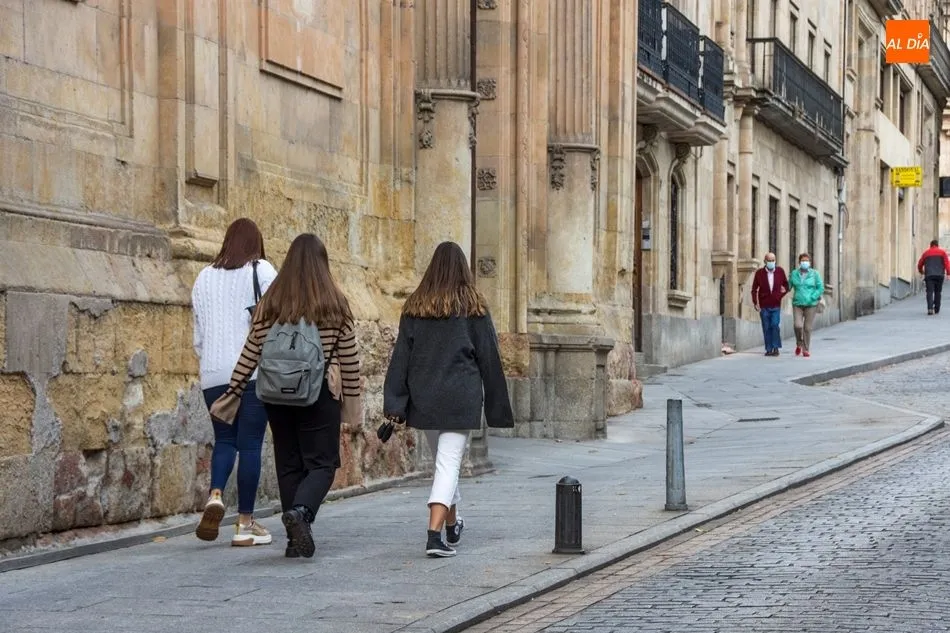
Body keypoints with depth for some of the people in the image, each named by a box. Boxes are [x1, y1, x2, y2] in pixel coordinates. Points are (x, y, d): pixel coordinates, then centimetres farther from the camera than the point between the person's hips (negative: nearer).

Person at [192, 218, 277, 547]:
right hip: (255, 371, -4)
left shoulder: (204, 278, 14)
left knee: (224, 439, 14)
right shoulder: (261, 271, 0)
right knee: (250, 444, 1)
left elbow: (198, 332, 17)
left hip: (214, 372, 4)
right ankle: (245, 523, 3)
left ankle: (215, 496, -12)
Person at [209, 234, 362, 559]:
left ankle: (296, 538, 9)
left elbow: (251, 352, 4)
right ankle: (300, 510, -25)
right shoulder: (335, 302, -3)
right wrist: (352, 397, 9)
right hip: (319, 395, -3)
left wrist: (233, 392, 12)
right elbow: (349, 355, 0)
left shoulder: (270, 302, 2)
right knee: (322, 462, 2)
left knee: (289, 464, 11)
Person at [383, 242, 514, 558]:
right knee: (449, 463, -7)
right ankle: (434, 533, -21)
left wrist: (394, 403, 0)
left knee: (443, 460, 20)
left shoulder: (415, 307, 5)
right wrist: (498, 407, 7)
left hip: (424, 397, 3)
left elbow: (401, 356, 1)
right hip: (461, 397, -3)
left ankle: (452, 524, 35)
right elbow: (488, 358, 1)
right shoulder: (473, 308, -2)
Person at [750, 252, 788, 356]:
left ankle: (776, 348, -4)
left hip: (776, 306, 0)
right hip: (764, 306, 0)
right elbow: (754, 289, 3)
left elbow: (786, 284, 16)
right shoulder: (759, 273, -2)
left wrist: (781, 294, 0)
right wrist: (755, 303, -4)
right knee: (766, 328, 2)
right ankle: (769, 349, 10)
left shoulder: (780, 271, 2)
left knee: (775, 325, -14)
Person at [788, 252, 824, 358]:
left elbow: (821, 288, 0)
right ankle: (799, 344, 13)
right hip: (797, 304, 1)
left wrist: (812, 298, -10)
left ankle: (806, 350, 11)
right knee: (798, 325, -14)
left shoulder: (814, 274, 0)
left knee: (807, 328, -2)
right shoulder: (794, 274, 5)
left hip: (811, 305, -1)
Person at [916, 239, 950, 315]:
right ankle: (936, 309, 13)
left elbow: (920, 264, 19)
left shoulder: (926, 253, 14)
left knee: (930, 292, -6)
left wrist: (921, 272, 37)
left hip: (929, 275, 0)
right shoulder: (942, 252, 11)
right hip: (939, 275, 0)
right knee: (938, 292, 11)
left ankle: (930, 308, -25)